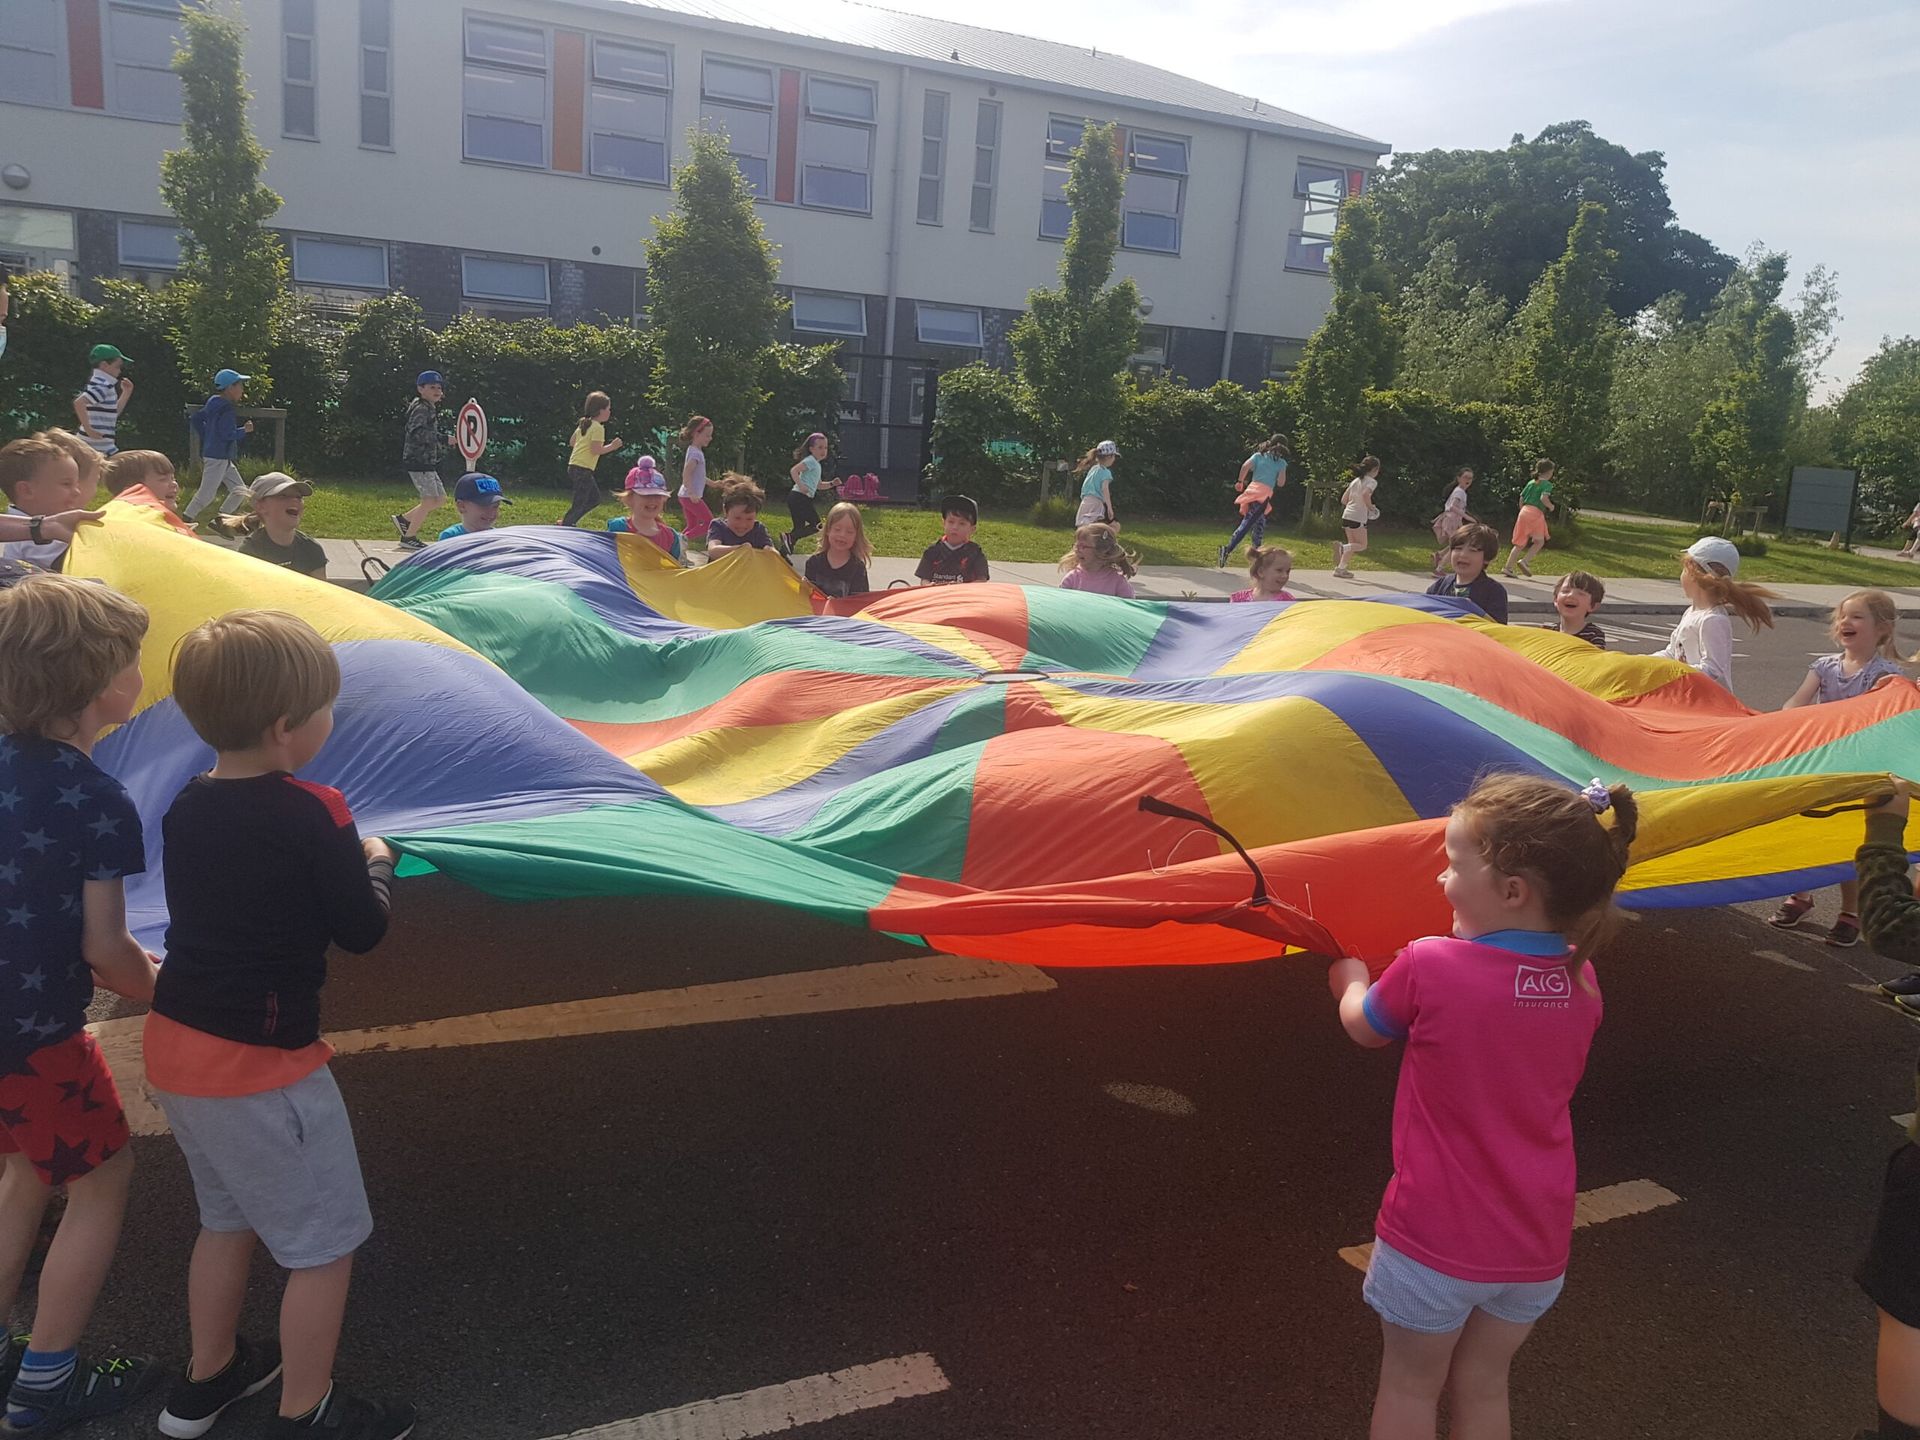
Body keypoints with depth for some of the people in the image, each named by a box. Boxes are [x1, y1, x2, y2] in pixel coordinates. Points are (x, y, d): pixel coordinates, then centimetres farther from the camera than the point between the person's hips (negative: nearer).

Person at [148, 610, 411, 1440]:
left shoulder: (184, 811, 2)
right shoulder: (313, 817, -21)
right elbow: (362, 930, -14)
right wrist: (376, 863, 5)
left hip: (175, 1049, 8)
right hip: (260, 1065, -8)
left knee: (229, 1218, 27)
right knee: (325, 1244, 9)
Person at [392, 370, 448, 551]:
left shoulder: (431, 408, 18)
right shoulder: (420, 408, -13)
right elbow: (417, 433, -28)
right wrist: (445, 439, -32)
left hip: (427, 462, 10)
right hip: (418, 461, -10)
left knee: (441, 498, 12)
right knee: (430, 500, -8)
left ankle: (404, 520, 22)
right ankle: (408, 538, 3)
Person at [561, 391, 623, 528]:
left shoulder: (583, 423, 12)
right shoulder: (598, 428, -14)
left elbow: (572, 442, 20)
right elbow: (596, 450, -21)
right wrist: (612, 446, -12)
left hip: (574, 466, 10)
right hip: (583, 469, -10)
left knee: (595, 498, 17)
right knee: (580, 503, -4)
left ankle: (567, 522, 17)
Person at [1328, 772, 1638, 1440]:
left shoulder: (1428, 966, -21)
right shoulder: (1581, 981, -5)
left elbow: (1363, 1027, 0)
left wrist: (1350, 976, 19)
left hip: (1433, 1238, -4)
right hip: (1536, 1244, 5)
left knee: (1408, 1386, 16)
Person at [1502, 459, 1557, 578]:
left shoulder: (1531, 483, 17)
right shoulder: (1547, 484, -2)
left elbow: (1521, 499, 17)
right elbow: (1544, 498, -18)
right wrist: (1551, 506, 0)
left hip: (1524, 511, 6)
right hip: (1536, 513, -6)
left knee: (1520, 543, 10)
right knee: (1540, 541, 5)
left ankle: (1507, 567, 3)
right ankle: (1524, 561, -14)